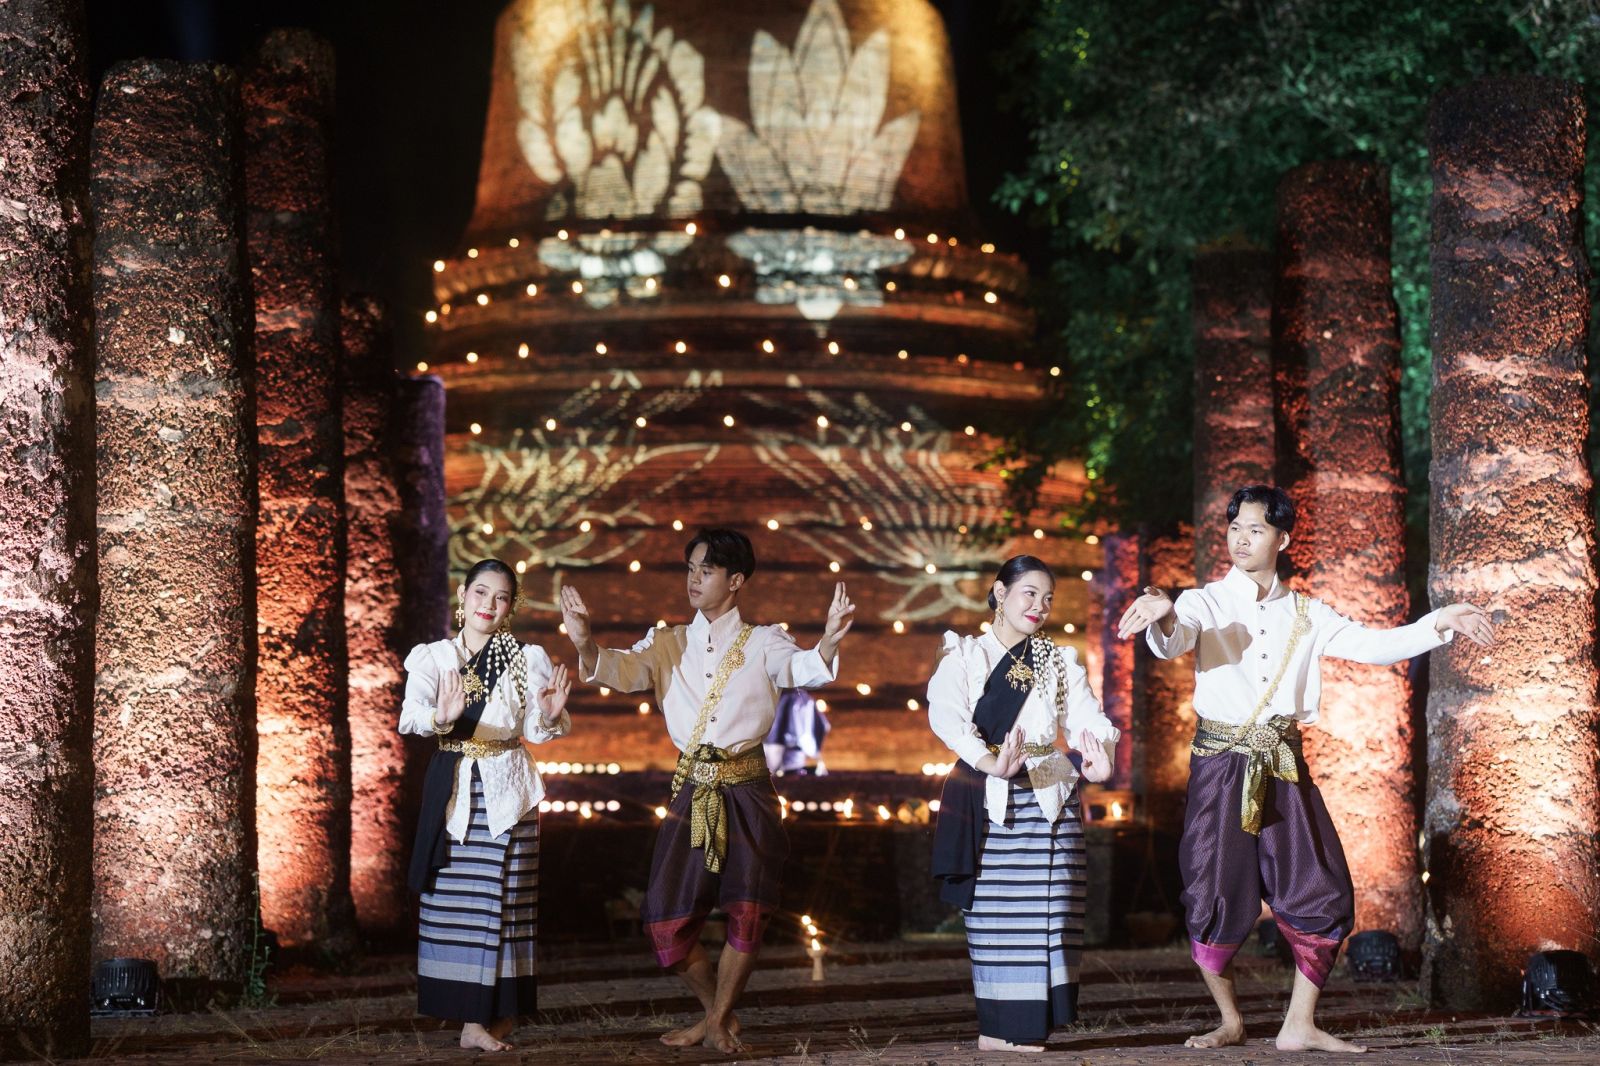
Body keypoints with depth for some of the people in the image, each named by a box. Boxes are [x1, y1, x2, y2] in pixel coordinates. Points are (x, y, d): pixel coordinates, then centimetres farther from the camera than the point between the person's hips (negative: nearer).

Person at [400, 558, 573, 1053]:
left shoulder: (527, 659, 2)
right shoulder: (433, 657, 3)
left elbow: (537, 731, -5)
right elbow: (412, 715, -13)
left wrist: (550, 716, -28)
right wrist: (442, 718, -34)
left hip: (507, 790, -1)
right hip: (452, 788, 1)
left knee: (502, 898, -1)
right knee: (455, 899, -1)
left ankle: (498, 1016, 5)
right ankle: (474, 1017, 5)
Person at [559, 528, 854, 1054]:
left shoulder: (763, 643, 1)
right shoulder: (668, 644, 8)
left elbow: (802, 669, -19)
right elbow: (623, 670, -10)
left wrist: (828, 641, -42)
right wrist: (585, 644, -32)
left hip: (747, 791, -2)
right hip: (692, 791, 2)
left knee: (747, 914, -3)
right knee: (666, 918, 1)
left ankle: (718, 1019, 19)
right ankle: (717, 1011, 24)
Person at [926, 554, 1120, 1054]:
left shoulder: (1060, 662, 14)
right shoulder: (963, 656, 4)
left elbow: (1088, 719, -2)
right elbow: (945, 715, -14)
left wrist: (1097, 758, -26)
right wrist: (990, 763, -33)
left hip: (1047, 798, 3)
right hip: (984, 801, -2)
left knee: (1043, 914, -3)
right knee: (993, 914, -3)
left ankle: (1025, 1030, 0)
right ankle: (996, 1028, 3)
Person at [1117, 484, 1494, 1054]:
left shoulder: (1304, 614, 10)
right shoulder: (1206, 603, -2)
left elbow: (1370, 644, 3)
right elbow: (1173, 641, -23)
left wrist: (1439, 624, -12)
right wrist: (1163, 617, -48)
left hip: (1284, 768, 3)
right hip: (1221, 765, -3)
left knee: (1322, 895, -1)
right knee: (1216, 901, -4)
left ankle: (1299, 1027, 11)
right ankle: (1230, 1022, 17)